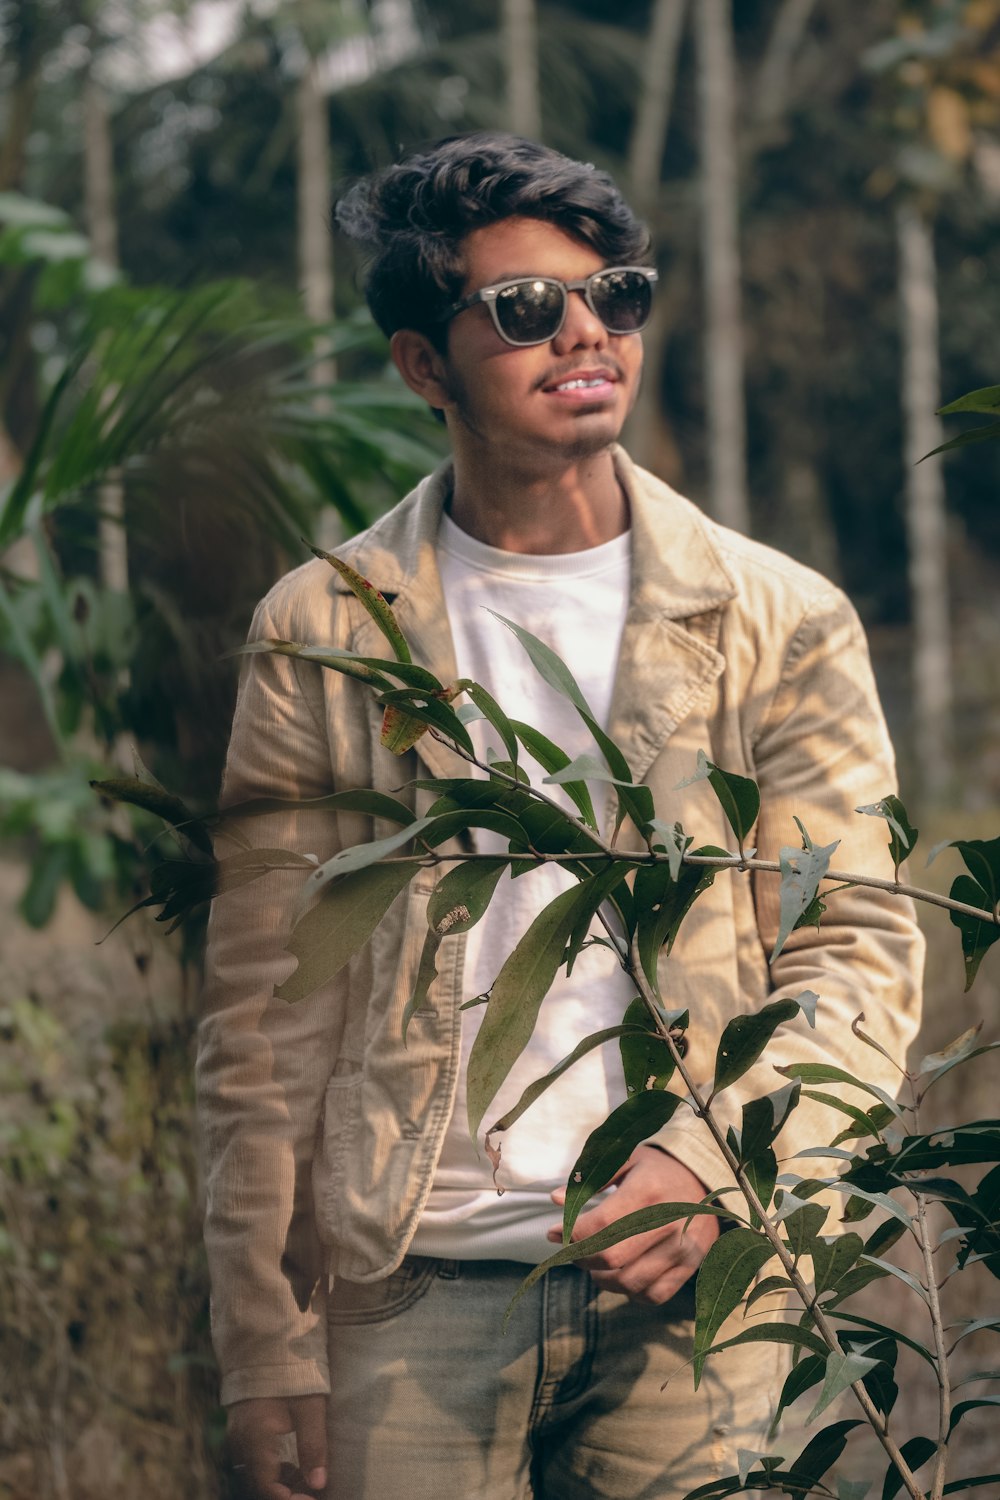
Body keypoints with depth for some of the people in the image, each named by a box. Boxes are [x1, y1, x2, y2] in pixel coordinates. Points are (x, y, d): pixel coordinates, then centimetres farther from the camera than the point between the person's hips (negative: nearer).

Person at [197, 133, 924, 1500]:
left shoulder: (781, 625, 6)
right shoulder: (324, 633, 5)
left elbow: (862, 959, 3)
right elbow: (266, 1021, 5)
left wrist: (712, 1165, -15)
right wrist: (266, 1347, -1)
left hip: (683, 1298, 0)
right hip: (411, 1295, 0)